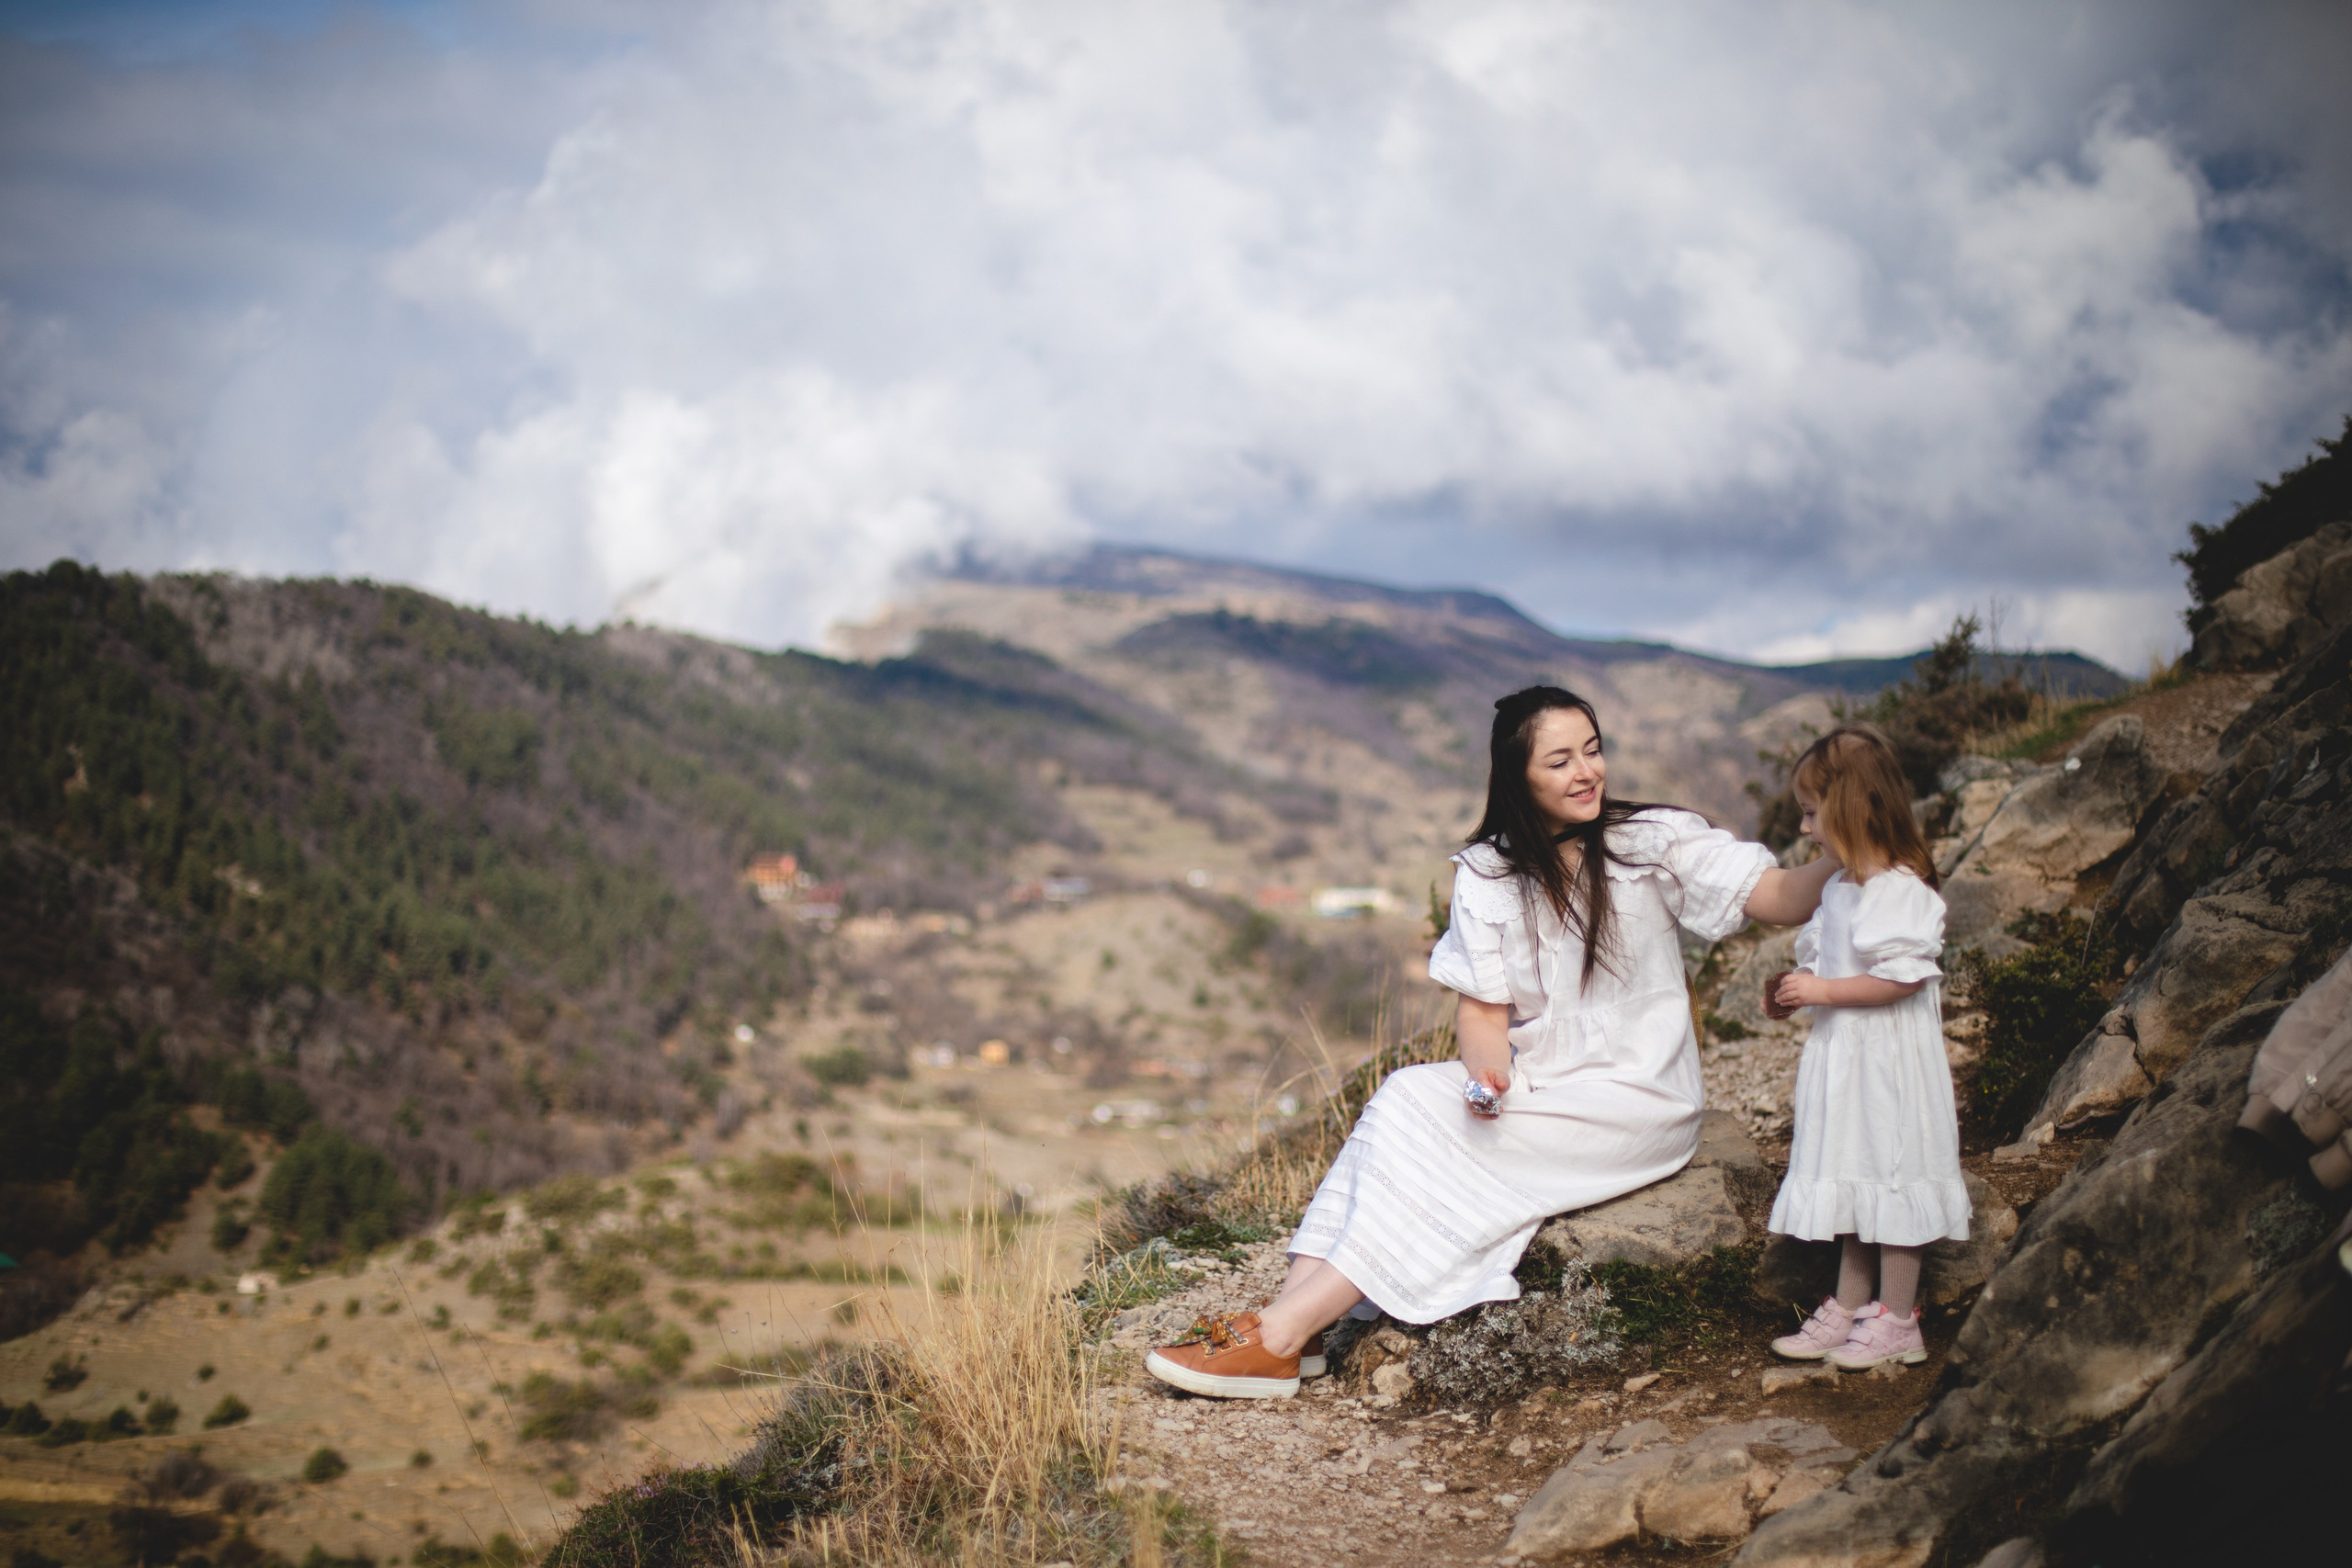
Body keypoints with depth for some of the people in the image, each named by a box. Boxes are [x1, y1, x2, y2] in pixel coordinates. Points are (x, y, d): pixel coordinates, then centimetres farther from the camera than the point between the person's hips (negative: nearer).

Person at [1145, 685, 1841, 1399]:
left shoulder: (1651, 841, -5)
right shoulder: (1488, 872, 5)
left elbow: (1780, 899, -16)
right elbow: (1483, 1011, 0)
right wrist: (1486, 1070, -21)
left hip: (1641, 1105, -4)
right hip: (1536, 1092, 5)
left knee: (1424, 1124, -24)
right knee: (1409, 1094, -23)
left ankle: (1282, 1334, -26)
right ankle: (1291, 1324, -30)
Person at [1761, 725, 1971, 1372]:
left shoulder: (1900, 890, -19)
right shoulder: (1842, 887, 11)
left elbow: (1904, 977, -26)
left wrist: (1822, 990, -22)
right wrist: (1796, 994, 4)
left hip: (1888, 1060, -9)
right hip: (1846, 1056, 9)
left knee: (1889, 1180, 0)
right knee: (1856, 1183, 16)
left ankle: (1898, 1322, 11)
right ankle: (1848, 1310, 25)